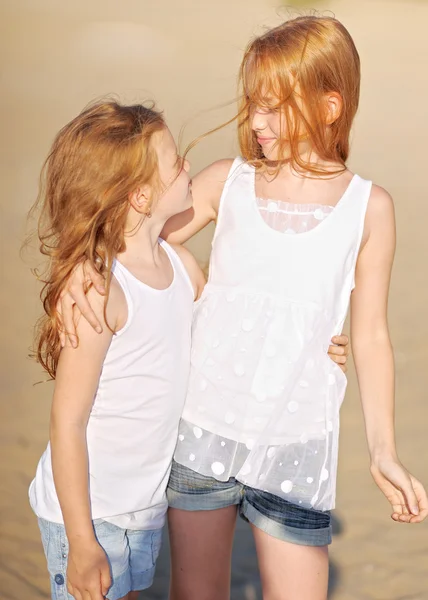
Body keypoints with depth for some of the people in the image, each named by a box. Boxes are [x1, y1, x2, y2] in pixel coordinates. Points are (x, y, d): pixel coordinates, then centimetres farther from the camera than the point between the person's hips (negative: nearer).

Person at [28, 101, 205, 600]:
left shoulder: (182, 265, -1)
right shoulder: (96, 292, -24)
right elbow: (67, 423, -21)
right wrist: (82, 543, -18)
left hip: (148, 501, 7)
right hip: (86, 508, -7)